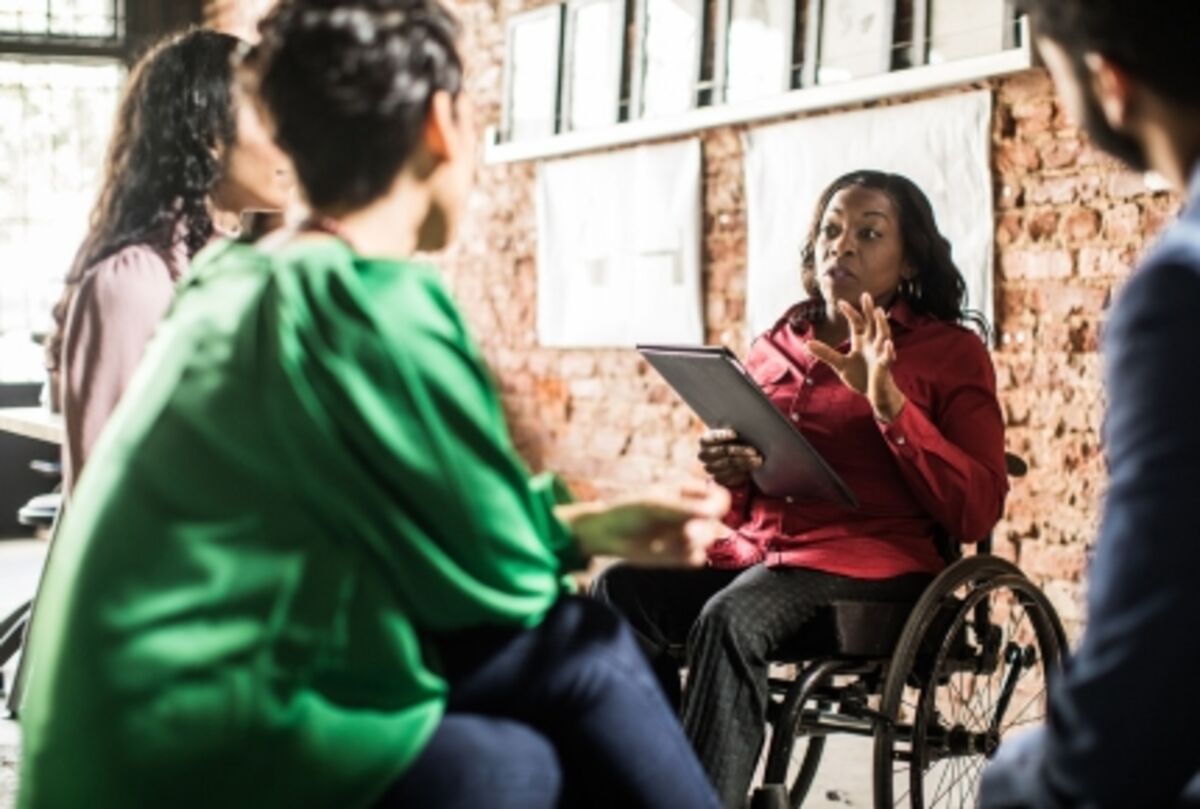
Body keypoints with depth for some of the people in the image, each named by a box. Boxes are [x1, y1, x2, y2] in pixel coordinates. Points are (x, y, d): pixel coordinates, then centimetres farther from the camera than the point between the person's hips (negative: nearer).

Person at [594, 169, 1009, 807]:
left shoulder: (951, 353, 6)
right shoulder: (775, 347, 19)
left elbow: (976, 513, -5)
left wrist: (888, 401, -13)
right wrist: (727, 473, 1)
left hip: (871, 564, -5)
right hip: (753, 552, 5)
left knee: (728, 620, -35)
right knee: (619, 591, -24)